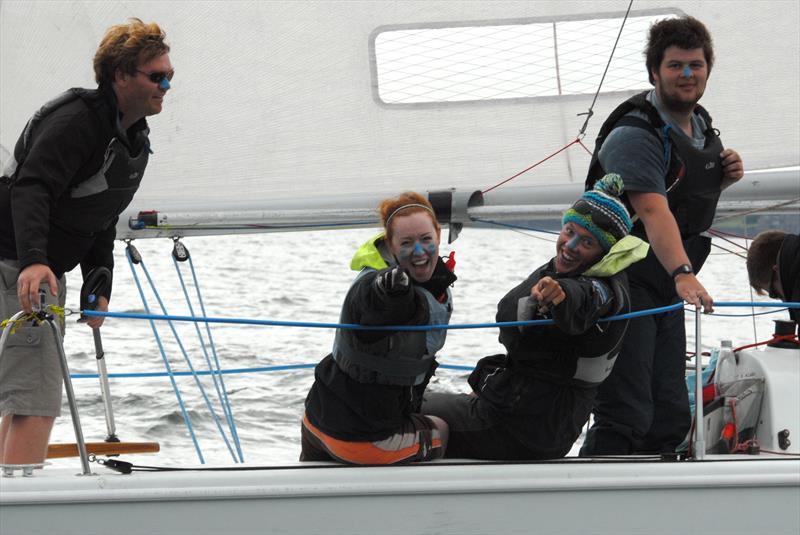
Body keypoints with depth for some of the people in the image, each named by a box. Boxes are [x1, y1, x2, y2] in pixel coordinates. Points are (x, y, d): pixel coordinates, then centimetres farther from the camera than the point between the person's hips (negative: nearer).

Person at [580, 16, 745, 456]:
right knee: (626, 416, -15)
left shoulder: (701, 124, 10)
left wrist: (724, 177, 3)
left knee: (670, 418, 11)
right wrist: (683, 274, -46)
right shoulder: (635, 134, -18)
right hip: (622, 287, -9)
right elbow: (653, 211, -32)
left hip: (665, 290, 9)